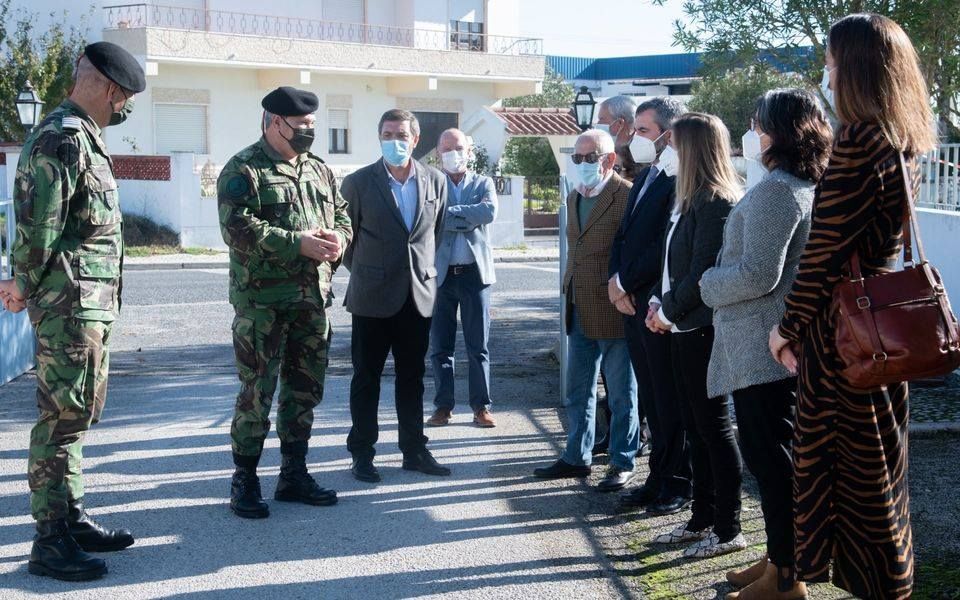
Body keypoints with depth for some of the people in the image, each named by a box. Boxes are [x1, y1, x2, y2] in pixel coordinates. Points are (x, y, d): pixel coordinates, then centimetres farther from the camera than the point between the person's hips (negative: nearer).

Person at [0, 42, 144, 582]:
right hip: (70, 302, -10)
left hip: (90, 304, 10)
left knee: (76, 413, 16)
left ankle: (73, 520, 25)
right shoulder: (64, 139, -15)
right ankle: (49, 541, 0)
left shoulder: (82, 138, 18)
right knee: (63, 415, -6)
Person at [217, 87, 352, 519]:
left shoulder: (319, 170, 15)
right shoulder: (243, 171, -8)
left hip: (312, 300, 7)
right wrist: (299, 243, -22)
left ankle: (294, 474, 24)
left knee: (305, 390, 12)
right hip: (262, 301, -7)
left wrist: (338, 238, -4)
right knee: (256, 392, -3)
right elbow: (238, 228, -18)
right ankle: (244, 481, 8)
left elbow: (342, 216, 20)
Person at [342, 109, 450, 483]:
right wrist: (363, 272, 9)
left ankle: (414, 450, 19)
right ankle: (362, 454, 12)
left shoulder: (435, 181, 4)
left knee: (412, 377, 11)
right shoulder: (358, 182, -5)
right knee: (367, 377, 5)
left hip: (418, 294, 3)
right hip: (372, 297, -3)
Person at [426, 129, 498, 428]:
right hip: (440, 274, 0)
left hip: (475, 273, 0)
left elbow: (489, 212, -13)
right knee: (440, 345, 5)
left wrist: (450, 213, -13)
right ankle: (443, 406, 14)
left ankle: (481, 406, 9)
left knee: (478, 345, 3)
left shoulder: (483, 183, 7)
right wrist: (468, 219, -14)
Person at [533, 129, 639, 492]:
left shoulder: (627, 196, -12)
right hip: (579, 312, 8)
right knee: (578, 391, 15)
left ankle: (622, 462, 15)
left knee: (621, 392, 5)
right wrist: (569, 292, 16)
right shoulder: (574, 198, 13)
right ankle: (577, 458, 26)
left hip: (614, 312, -8)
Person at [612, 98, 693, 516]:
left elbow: (667, 246, -21)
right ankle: (659, 478, 24)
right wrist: (615, 282, 1)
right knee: (652, 399, 15)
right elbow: (623, 235, 17)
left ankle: (678, 484, 11)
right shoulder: (646, 176, 16)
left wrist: (625, 283, -12)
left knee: (671, 401, 1)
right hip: (633, 305, 9)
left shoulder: (682, 180, -14)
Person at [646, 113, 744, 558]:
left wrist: (668, 309, -9)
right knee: (695, 427, 14)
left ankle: (728, 530, 6)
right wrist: (660, 301, 4)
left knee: (713, 426, -3)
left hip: (703, 329, -9)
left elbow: (703, 271, -19)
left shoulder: (716, 203, -16)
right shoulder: (690, 200, 13)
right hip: (683, 326, 9)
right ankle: (702, 519, 23)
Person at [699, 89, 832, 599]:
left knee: (770, 458, -4)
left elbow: (757, 274, -23)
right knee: (773, 455, 16)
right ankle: (779, 558, 25)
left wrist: (706, 286, -7)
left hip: (762, 348, -10)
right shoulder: (804, 187, 14)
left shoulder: (775, 190, -18)